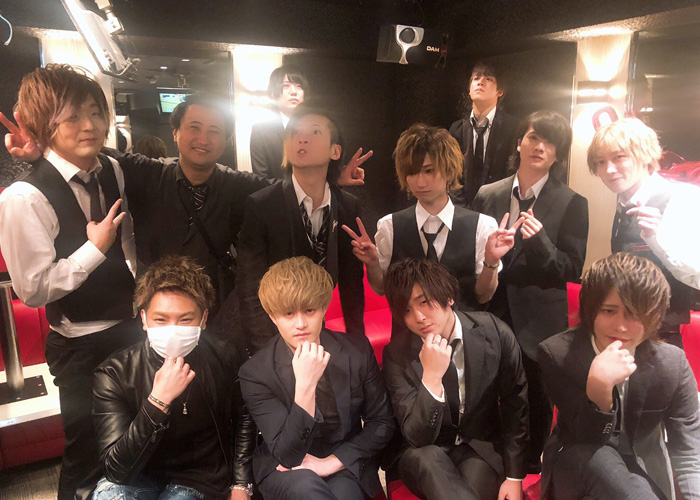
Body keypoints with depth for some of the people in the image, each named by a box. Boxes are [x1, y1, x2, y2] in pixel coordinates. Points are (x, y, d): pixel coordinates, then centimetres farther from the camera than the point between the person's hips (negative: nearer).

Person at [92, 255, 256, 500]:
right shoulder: (114, 374, -17)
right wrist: (159, 401, -35)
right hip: (138, 477, -2)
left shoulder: (225, 360, -10)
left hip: (199, 480, 3)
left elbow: (243, 420, 10)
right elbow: (116, 469, -23)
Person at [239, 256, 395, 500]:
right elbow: (288, 454, -18)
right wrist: (305, 386, -33)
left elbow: (382, 423, 1)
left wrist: (333, 461, -12)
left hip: (344, 462, 2)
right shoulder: (255, 373, -15)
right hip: (286, 469, -1)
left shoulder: (357, 350, -9)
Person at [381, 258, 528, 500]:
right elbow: (418, 438, -21)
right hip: (425, 457, 0)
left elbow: (515, 408, 1)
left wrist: (514, 476, -1)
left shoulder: (494, 332, -12)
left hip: (483, 448, 0)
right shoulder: (397, 354, -15)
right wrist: (431, 378, -35)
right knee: (425, 456, -33)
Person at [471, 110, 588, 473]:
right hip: (490, 316, 2)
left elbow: (573, 269, -7)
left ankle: (529, 468, 37)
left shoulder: (571, 204, -4)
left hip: (538, 324, -2)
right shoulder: (487, 196, 3)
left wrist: (540, 240, -23)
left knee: (535, 402, 12)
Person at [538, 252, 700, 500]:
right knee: (595, 458, -32)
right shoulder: (557, 353, -21)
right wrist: (598, 386, -38)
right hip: (578, 459, -2)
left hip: (643, 467, 2)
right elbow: (586, 438, -19)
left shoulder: (673, 363, -15)